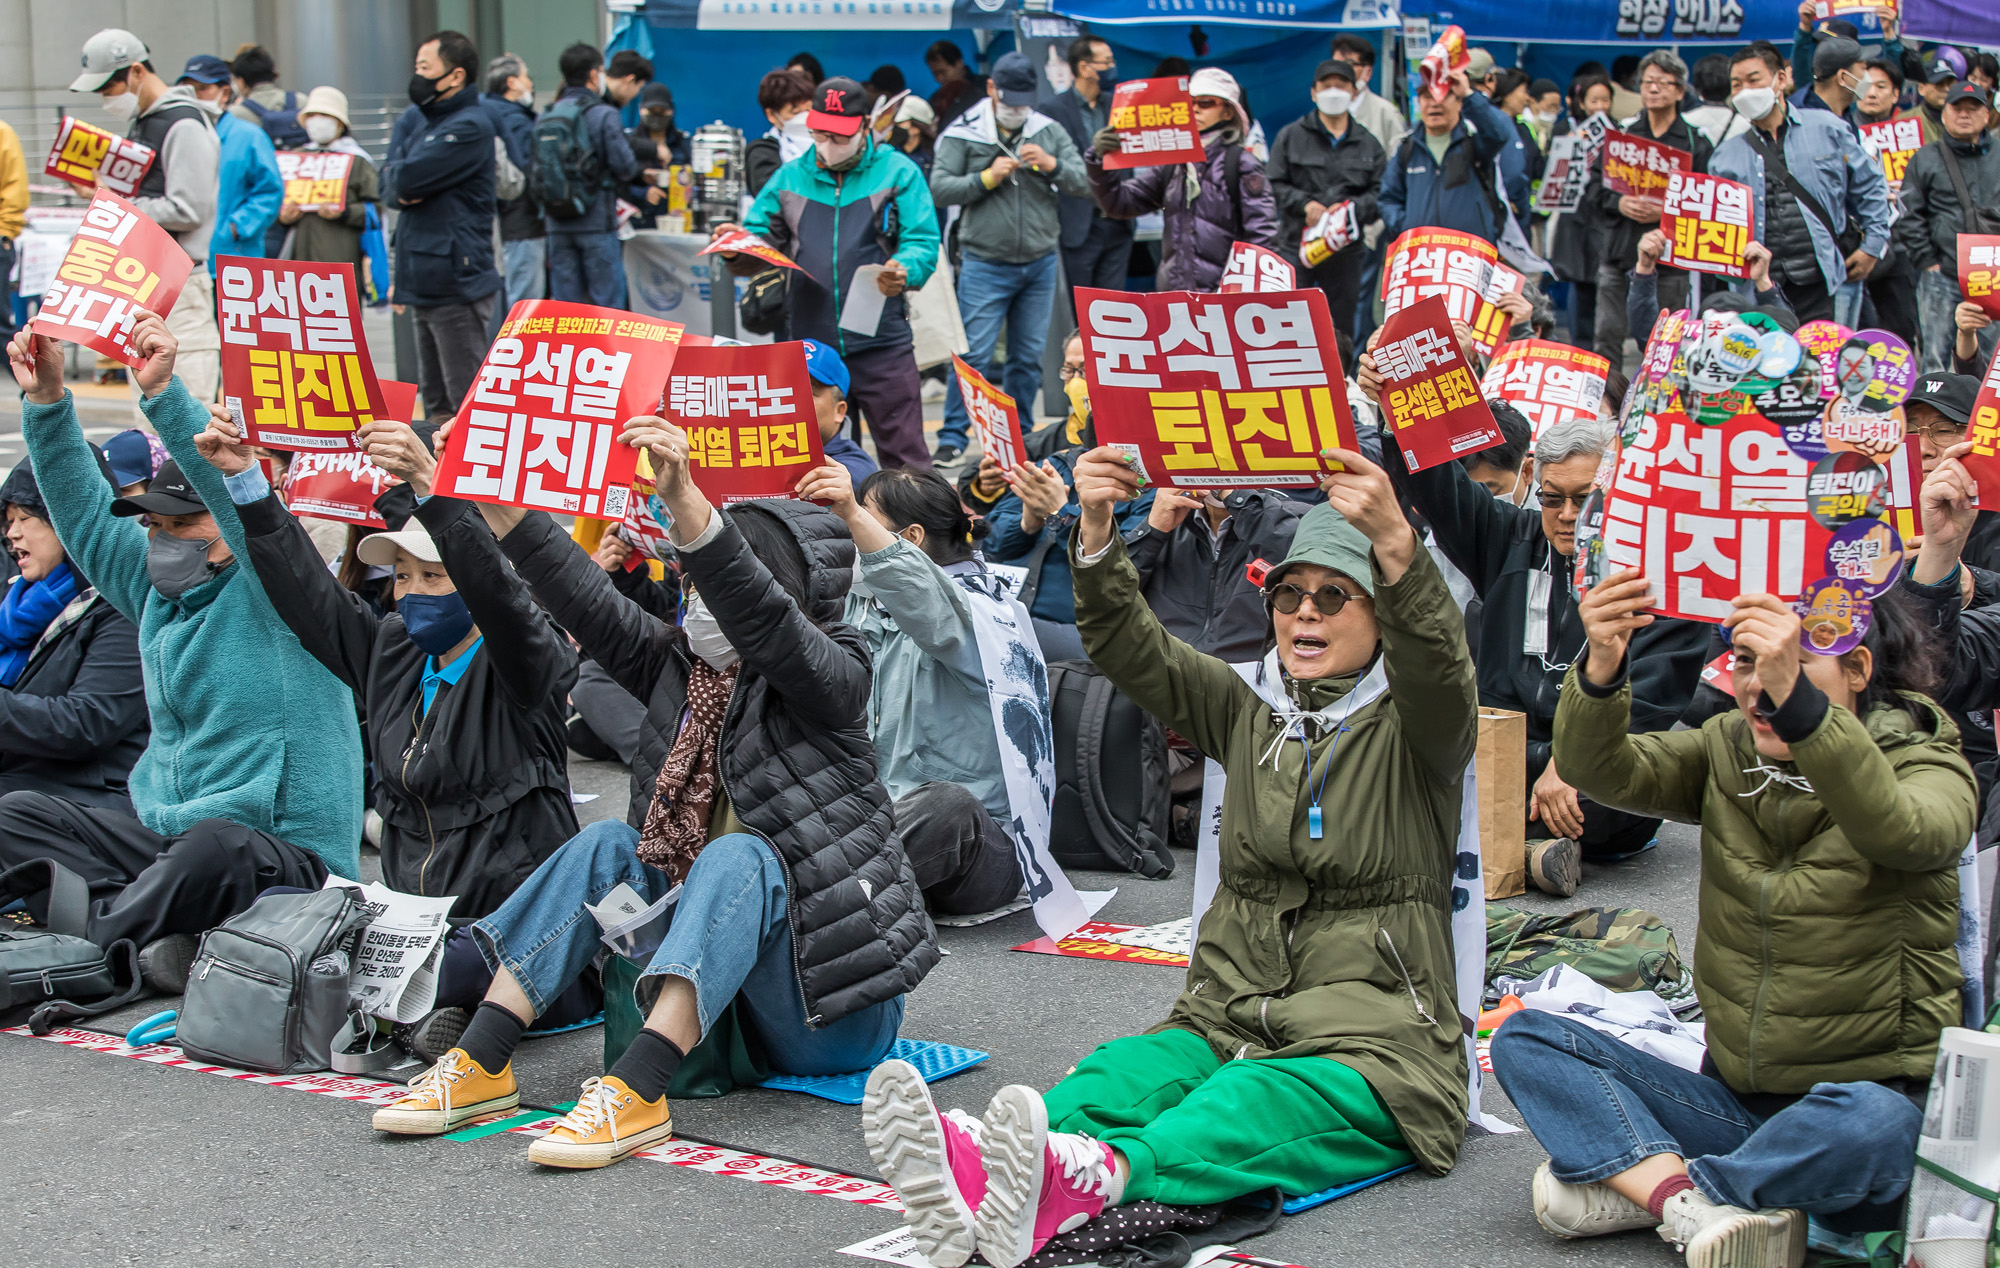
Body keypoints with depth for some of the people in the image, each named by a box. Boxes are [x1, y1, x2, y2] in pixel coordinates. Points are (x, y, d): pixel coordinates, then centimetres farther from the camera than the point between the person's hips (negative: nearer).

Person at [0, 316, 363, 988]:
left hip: (291, 856, -8)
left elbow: (241, 491, -23)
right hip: (166, 840, 8)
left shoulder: (272, 589, -6)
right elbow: (85, 513, 17)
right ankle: (152, 931, -28)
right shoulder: (159, 591, 16)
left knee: (214, 844, -41)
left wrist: (163, 392, -29)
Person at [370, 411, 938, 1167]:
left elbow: (759, 617, -29)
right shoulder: (681, 666, 10)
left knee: (737, 857, -30)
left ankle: (637, 1092, -43)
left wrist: (685, 502, -45)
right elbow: (590, 603, -2)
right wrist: (495, 500, -14)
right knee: (608, 846, -8)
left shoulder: (830, 676, -9)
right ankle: (481, 1065, -16)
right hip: (724, 998, 6)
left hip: (830, 1002, -6)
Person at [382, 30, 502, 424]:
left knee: (463, 402, -8)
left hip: (456, 278, -9)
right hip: (422, 278, 9)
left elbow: (406, 178, -19)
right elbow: (389, 186, 9)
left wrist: (400, 180, 3)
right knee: (434, 401, 14)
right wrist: (402, 192, -12)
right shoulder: (414, 118, 15)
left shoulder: (470, 126, -12)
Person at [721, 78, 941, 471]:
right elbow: (763, 237, 13)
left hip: (880, 342, -3)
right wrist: (738, 247, -10)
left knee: (903, 452, -3)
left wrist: (903, 272, -26)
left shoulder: (898, 172, 5)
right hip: (808, 343, 3)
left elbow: (922, 243, -4)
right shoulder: (790, 177, 15)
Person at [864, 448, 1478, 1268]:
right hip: (1230, 1020, 4)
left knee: (1265, 1098, -36)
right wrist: (1097, 537, -15)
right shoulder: (1246, 716, 17)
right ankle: (971, 1175, -58)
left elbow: (1439, 668, -21)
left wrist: (1397, 545, -40)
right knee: (1130, 1068, -28)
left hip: (1373, 1049, -4)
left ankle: (1094, 1179, -67)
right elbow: (1132, 648, 5)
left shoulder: (1412, 730, 3)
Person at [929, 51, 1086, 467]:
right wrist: (987, 178, -15)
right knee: (974, 355, -8)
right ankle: (952, 437, -1)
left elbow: (1084, 184, 4)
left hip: (1040, 264, 4)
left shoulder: (1050, 131, 8)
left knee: (1029, 356, 8)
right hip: (985, 265, -3)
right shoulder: (963, 133, 0)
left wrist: (1052, 166, -13)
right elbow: (940, 189, -7)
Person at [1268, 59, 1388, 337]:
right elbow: (1275, 186, 1)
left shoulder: (1368, 144, 11)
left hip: (1347, 250, 2)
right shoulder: (1290, 136, 7)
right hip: (1295, 248, -2)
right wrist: (1306, 204, -15)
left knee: (1342, 327, 6)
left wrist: (1352, 207, -16)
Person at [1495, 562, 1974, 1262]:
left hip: (1873, 1089, -4)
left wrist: (1795, 697, -45)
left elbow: (1900, 834, -31)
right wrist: (1601, 670, -34)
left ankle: (1633, 1182, -17)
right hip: (1733, 1095, 5)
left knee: (1867, 1121, -39)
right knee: (1524, 1038, -8)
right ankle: (1697, 1205, -26)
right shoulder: (1727, 750, 6)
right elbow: (1602, 769, -12)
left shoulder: (1925, 764, -7)